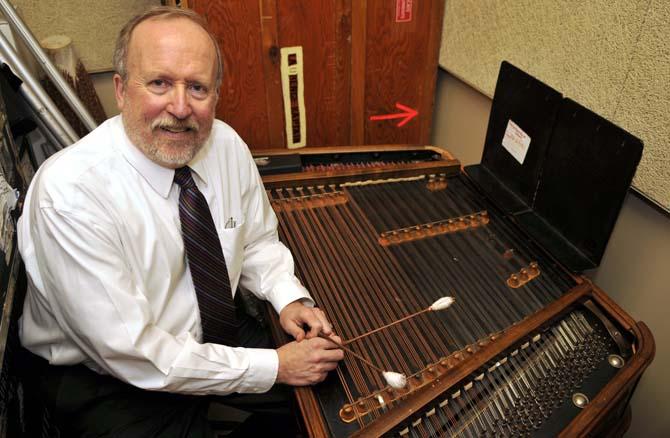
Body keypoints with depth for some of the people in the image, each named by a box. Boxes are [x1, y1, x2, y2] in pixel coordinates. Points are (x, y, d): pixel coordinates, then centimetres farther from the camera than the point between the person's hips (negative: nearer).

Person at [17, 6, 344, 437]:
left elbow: (258, 240, 5)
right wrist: (275, 366, -23)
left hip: (213, 329, 5)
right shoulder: (67, 193, -27)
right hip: (106, 378, -4)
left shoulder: (226, 144, -10)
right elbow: (130, 352, -26)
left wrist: (289, 298, -13)